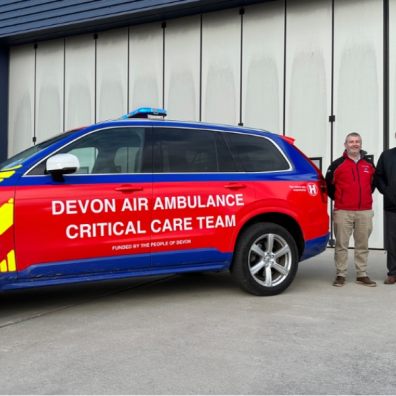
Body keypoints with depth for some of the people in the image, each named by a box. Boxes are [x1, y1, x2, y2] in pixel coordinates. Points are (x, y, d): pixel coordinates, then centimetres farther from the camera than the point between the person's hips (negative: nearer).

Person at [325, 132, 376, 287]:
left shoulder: (369, 164, 11)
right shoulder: (337, 164, 2)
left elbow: (373, 182, 23)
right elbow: (328, 184, 8)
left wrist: (365, 197, 16)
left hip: (365, 212, 3)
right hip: (343, 212, -3)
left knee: (363, 245, 7)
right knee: (341, 245, -1)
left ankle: (362, 275, 15)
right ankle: (340, 275, 5)